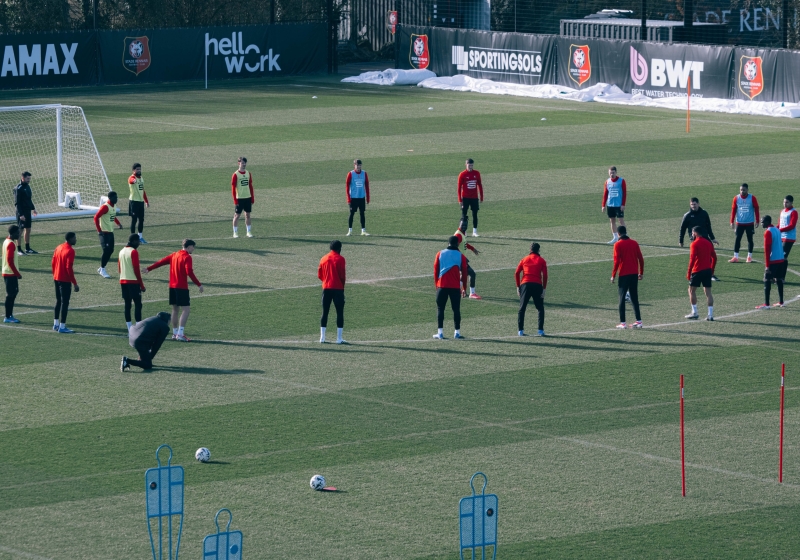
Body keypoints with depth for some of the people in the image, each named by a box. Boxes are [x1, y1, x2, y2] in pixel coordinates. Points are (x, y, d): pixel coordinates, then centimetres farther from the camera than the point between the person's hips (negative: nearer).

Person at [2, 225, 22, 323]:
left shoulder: (7, 241, 12)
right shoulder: (11, 244, -18)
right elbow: (10, 260, -22)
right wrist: (17, 273, -17)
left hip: (7, 272, 10)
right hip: (10, 273, -10)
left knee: (13, 293, 14)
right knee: (10, 295, -4)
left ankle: (10, 315, 18)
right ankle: (8, 317, 0)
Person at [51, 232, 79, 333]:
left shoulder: (58, 248, 8)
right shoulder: (70, 251, -17)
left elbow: (53, 263, 13)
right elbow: (69, 268, -21)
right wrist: (75, 283, -17)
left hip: (57, 278, 8)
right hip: (65, 280, -8)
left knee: (58, 301, 18)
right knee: (65, 303, -4)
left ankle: (56, 324, 24)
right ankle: (62, 327, -4)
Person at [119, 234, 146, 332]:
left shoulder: (122, 251, 12)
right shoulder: (134, 252, -12)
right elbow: (136, 269, -14)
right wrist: (142, 285, -9)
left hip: (123, 281, 8)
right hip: (133, 282, -8)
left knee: (127, 305, 8)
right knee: (138, 305, -5)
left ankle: (130, 329, 8)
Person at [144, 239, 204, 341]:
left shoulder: (174, 255, 12)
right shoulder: (187, 257, -10)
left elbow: (161, 262, 19)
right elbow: (189, 272, -20)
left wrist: (149, 269, 30)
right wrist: (199, 284, -17)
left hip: (172, 286, 8)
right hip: (182, 287, -8)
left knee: (175, 309, 15)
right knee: (186, 309, -7)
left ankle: (175, 333, 19)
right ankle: (180, 334, -15)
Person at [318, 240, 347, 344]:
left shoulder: (323, 259, 8)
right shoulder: (340, 259, -7)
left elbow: (319, 275, 9)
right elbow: (342, 275, -10)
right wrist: (342, 284, 6)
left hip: (326, 288, 5)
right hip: (338, 288, -4)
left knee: (325, 312, 9)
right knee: (340, 313, 0)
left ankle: (322, 337, 6)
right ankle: (339, 338, -4)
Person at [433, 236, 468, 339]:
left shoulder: (440, 254, 4)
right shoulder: (461, 256, 1)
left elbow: (435, 270, 6)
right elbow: (464, 272, 4)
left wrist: (436, 284, 15)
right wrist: (464, 288, 12)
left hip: (442, 286, 0)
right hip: (455, 287, 0)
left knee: (440, 309, 6)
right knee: (456, 309, 7)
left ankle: (440, 333, 0)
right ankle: (457, 332, 6)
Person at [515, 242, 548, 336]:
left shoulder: (524, 260, 14)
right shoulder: (541, 261, 8)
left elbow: (516, 273, 7)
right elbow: (545, 275, -2)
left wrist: (518, 286, 12)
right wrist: (544, 289, 1)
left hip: (525, 285, 1)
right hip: (537, 285, -1)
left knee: (522, 308, 8)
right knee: (540, 309, 12)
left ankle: (520, 330, 0)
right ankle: (541, 330, 3)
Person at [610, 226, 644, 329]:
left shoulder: (618, 244, -6)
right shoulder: (634, 243, 6)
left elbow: (617, 261, -12)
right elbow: (641, 259, 6)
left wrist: (613, 275, -6)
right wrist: (641, 273, 14)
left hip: (624, 275, -4)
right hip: (634, 274, 4)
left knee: (622, 298, 2)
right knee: (634, 298, 11)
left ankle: (623, 322, -2)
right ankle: (638, 321, 8)